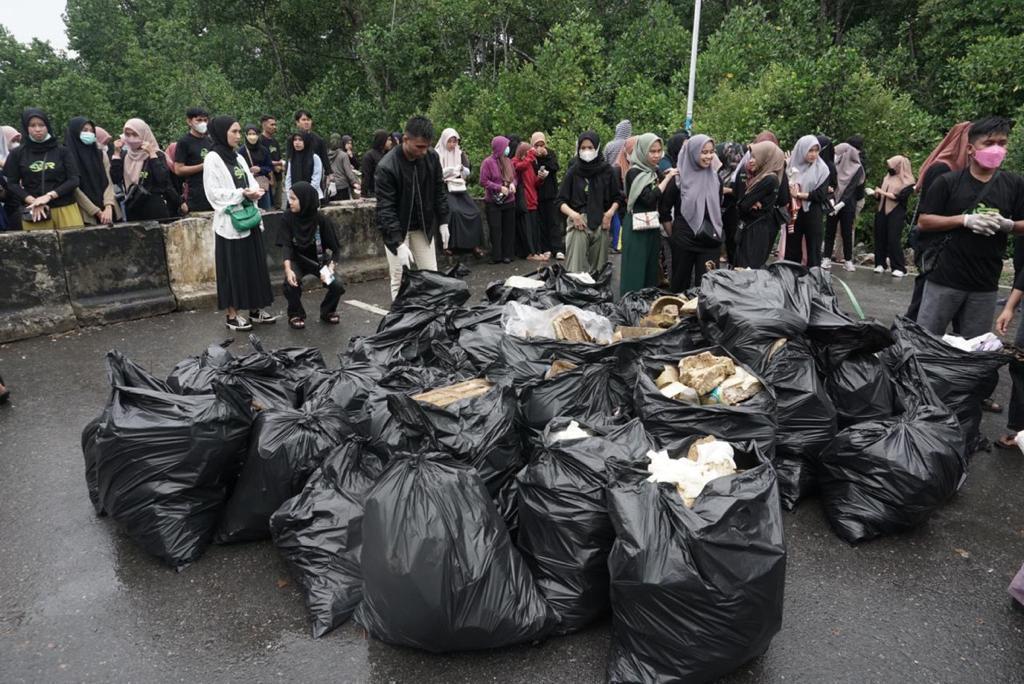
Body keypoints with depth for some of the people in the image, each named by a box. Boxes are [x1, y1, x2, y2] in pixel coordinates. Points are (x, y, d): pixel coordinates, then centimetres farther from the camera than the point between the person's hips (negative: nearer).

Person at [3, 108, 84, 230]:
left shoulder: (62, 151, 6)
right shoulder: (17, 154, 8)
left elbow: (73, 180, 0)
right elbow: (11, 184, 7)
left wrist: (49, 196, -12)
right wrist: (32, 201, -10)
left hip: (65, 208, 0)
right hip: (34, 211, 0)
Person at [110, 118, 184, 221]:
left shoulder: (157, 155, -3)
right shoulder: (124, 155, 10)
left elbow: (163, 180, -17)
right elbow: (115, 179, -2)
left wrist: (152, 154, -15)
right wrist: (117, 153, -3)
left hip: (155, 208, -4)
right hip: (132, 209, 4)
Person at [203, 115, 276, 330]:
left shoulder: (238, 158, 14)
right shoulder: (213, 159, -8)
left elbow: (252, 183, 15)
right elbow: (214, 192, -14)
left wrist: (255, 191, -8)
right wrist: (242, 193, -20)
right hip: (230, 222, -7)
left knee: (254, 266, 10)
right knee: (233, 269, -2)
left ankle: (255, 309, 19)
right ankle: (232, 315, 6)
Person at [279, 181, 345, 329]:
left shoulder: (321, 220, -16)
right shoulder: (288, 217, -13)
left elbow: (334, 247, -11)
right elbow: (286, 245, -16)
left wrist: (330, 268, -27)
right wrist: (288, 269, -31)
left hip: (319, 260, 0)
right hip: (298, 260, 0)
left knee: (337, 286, -20)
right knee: (291, 283, -29)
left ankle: (327, 311, 11)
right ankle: (295, 314, -1)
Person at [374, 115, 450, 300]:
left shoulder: (432, 157, -8)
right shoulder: (386, 167, -23)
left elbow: (439, 192, 6)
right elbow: (385, 209, -24)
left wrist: (443, 222, 4)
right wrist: (399, 244, -31)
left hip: (424, 227, 4)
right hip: (396, 229, -4)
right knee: (400, 280, -4)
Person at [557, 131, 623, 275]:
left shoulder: (607, 170, 5)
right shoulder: (573, 171, 2)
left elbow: (618, 197, 11)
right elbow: (561, 201, 3)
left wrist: (610, 212, -6)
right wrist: (572, 214, -13)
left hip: (601, 224, 2)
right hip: (578, 223, -1)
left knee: (598, 267, 4)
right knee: (576, 268, -9)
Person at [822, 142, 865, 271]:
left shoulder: (857, 168, -4)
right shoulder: (836, 166, 6)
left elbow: (852, 187, -11)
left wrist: (841, 203, -22)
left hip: (848, 205, -3)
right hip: (833, 203, 3)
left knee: (847, 232, -1)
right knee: (829, 230, -1)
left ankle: (848, 260, 6)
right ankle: (827, 258, 1)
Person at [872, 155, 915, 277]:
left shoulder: (908, 182, -3)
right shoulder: (888, 177, 14)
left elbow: (899, 197, -15)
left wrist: (882, 192, -13)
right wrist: (876, 193, -5)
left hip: (896, 214, -6)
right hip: (882, 212, 6)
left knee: (893, 240, -10)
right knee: (880, 238, 4)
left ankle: (899, 268, -7)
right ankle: (880, 264, 12)